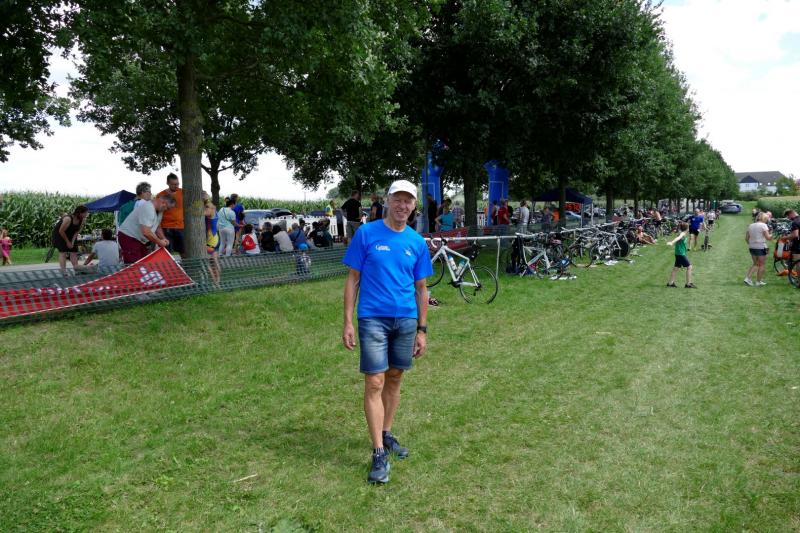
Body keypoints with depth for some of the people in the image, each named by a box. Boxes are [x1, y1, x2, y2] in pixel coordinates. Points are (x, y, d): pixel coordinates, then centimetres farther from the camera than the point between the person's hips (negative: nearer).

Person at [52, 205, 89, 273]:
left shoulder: (83, 220, -15)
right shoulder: (68, 219, -33)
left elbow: (77, 231, -6)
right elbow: (61, 231, -25)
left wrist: (72, 241, -15)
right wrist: (67, 242, -17)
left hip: (70, 235, 6)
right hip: (59, 234, -6)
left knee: (74, 252, -1)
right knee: (63, 252, -14)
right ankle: (64, 272, -19)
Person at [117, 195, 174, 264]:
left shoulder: (159, 210, 5)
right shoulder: (147, 208, -26)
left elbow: (158, 227, 18)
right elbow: (146, 232, -33)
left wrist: (163, 239, 1)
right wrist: (159, 242, -20)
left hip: (139, 239, 10)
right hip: (128, 237, -10)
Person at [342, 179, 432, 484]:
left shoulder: (417, 242, 6)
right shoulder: (366, 234, -3)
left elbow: (421, 289, 11)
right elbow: (353, 279, -1)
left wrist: (422, 329, 8)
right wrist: (347, 322, -7)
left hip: (406, 320, 4)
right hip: (373, 318, -4)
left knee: (394, 379, 14)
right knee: (375, 383, -6)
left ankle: (386, 434, 31)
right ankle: (379, 453, 0)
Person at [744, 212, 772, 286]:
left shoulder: (750, 225, 10)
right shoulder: (763, 225, -9)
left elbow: (746, 238, 10)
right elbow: (768, 237, -13)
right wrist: (771, 235, 7)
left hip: (752, 247, 6)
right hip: (761, 247, -6)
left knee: (755, 264, 18)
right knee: (761, 265, 7)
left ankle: (747, 278, 5)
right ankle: (758, 281, 12)